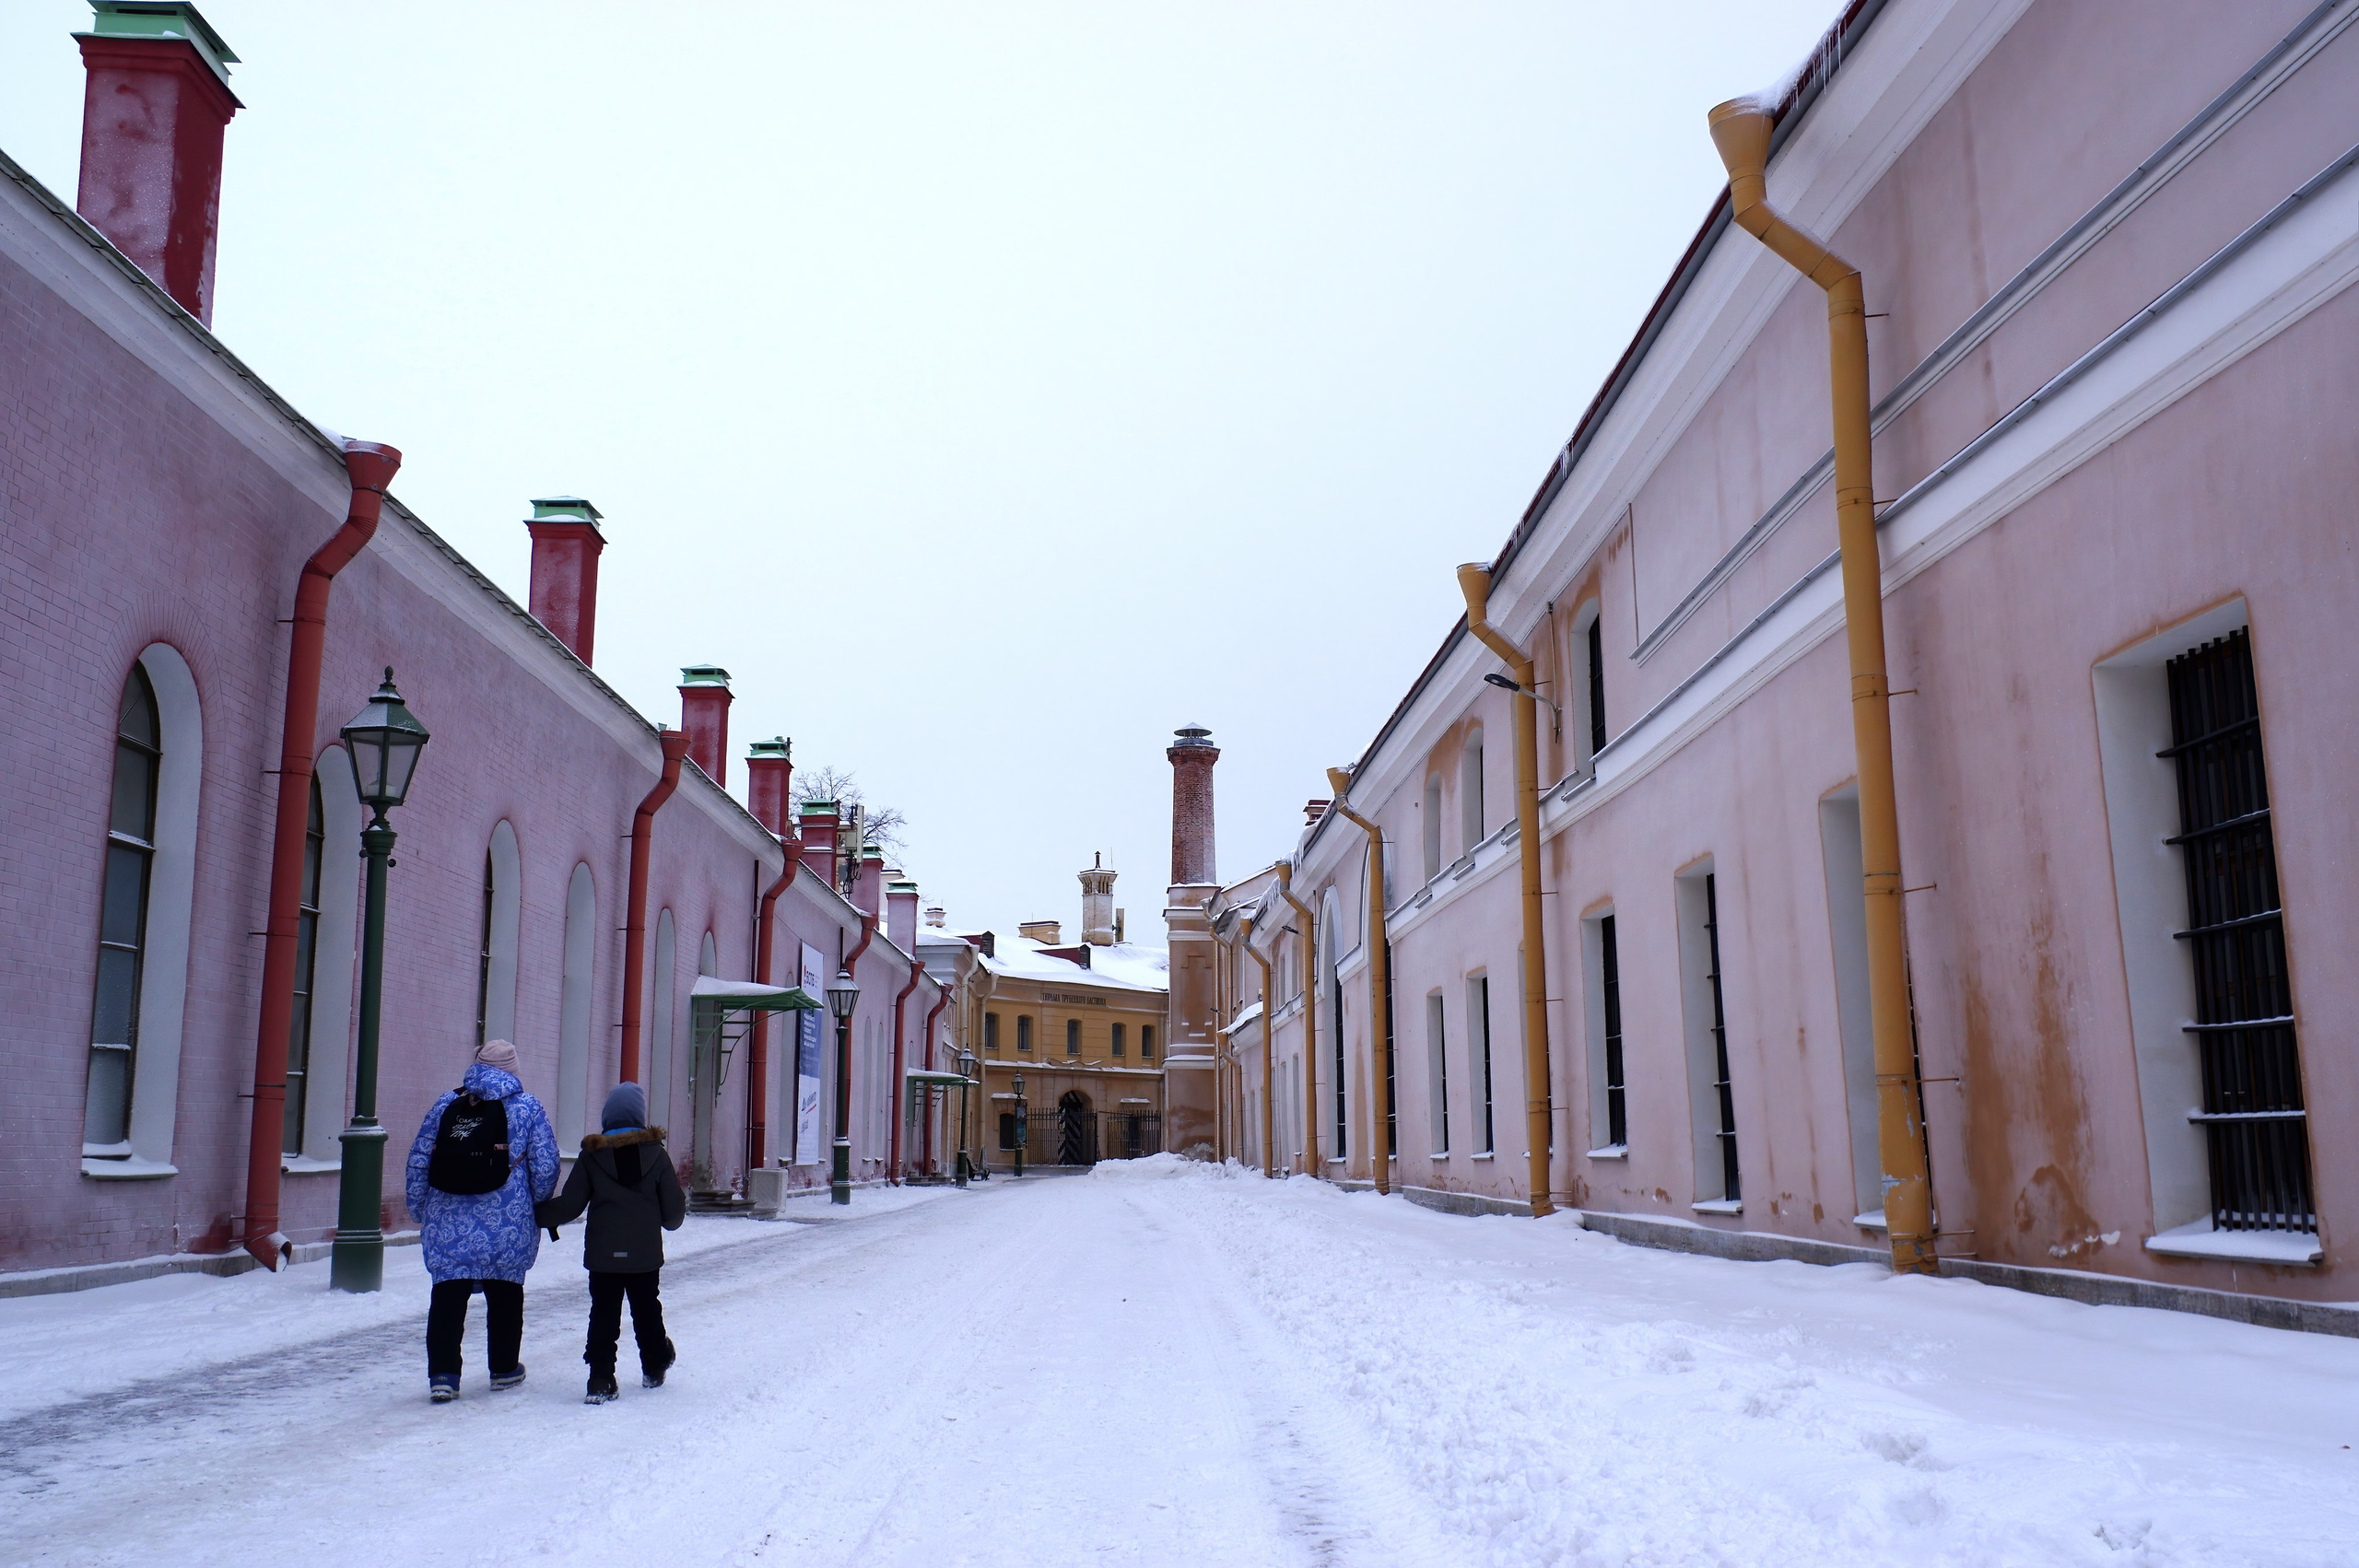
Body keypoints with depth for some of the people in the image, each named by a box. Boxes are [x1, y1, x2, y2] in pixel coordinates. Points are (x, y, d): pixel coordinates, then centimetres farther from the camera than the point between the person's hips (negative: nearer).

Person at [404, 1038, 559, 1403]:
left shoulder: (446, 1104, 7)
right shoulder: (527, 1107, -1)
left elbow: (419, 1159, 7)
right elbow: (545, 1168, -4)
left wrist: (419, 1209, 15)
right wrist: (539, 1210, 11)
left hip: (447, 1223, 2)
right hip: (506, 1225, -1)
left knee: (447, 1298, 5)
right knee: (504, 1296, 13)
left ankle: (442, 1374, -2)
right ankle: (504, 1369, 23)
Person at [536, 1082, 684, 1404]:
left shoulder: (591, 1156, -6)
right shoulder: (656, 1153, -4)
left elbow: (569, 1204, -5)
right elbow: (673, 1209, -1)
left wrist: (540, 1214, 11)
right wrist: (670, 1221, 21)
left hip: (603, 1255, -1)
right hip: (646, 1255, 1)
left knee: (603, 1314, 5)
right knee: (646, 1310, 18)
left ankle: (601, 1380, -3)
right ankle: (654, 1368, 32)